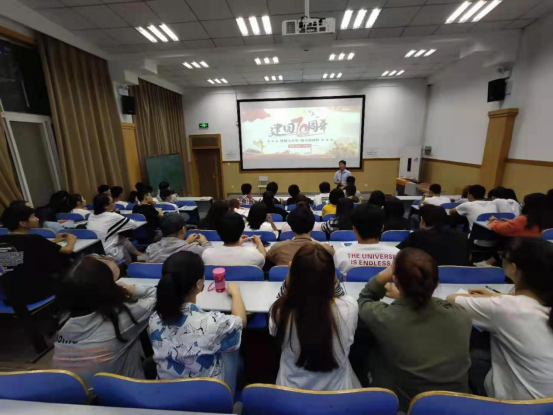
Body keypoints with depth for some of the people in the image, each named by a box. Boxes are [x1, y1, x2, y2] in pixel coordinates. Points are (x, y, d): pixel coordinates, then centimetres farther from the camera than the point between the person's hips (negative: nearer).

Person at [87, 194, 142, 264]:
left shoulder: (91, 216, 3)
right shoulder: (113, 217, -15)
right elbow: (135, 225, -4)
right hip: (109, 255, -6)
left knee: (120, 237, 18)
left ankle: (136, 253, 28)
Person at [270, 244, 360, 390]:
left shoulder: (280, 310, -28)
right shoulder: (349, 307, -28)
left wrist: (287, 282, -12)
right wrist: (326, 274, -10)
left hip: (291, 392, 0)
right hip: (337, 390, 1)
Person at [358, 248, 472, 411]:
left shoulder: (383, 317, -28)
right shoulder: (461, 315, -20)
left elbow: (363, 300, -5)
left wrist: (383, 276, -17)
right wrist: (405, 296, 17)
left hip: (402, 406, -3)